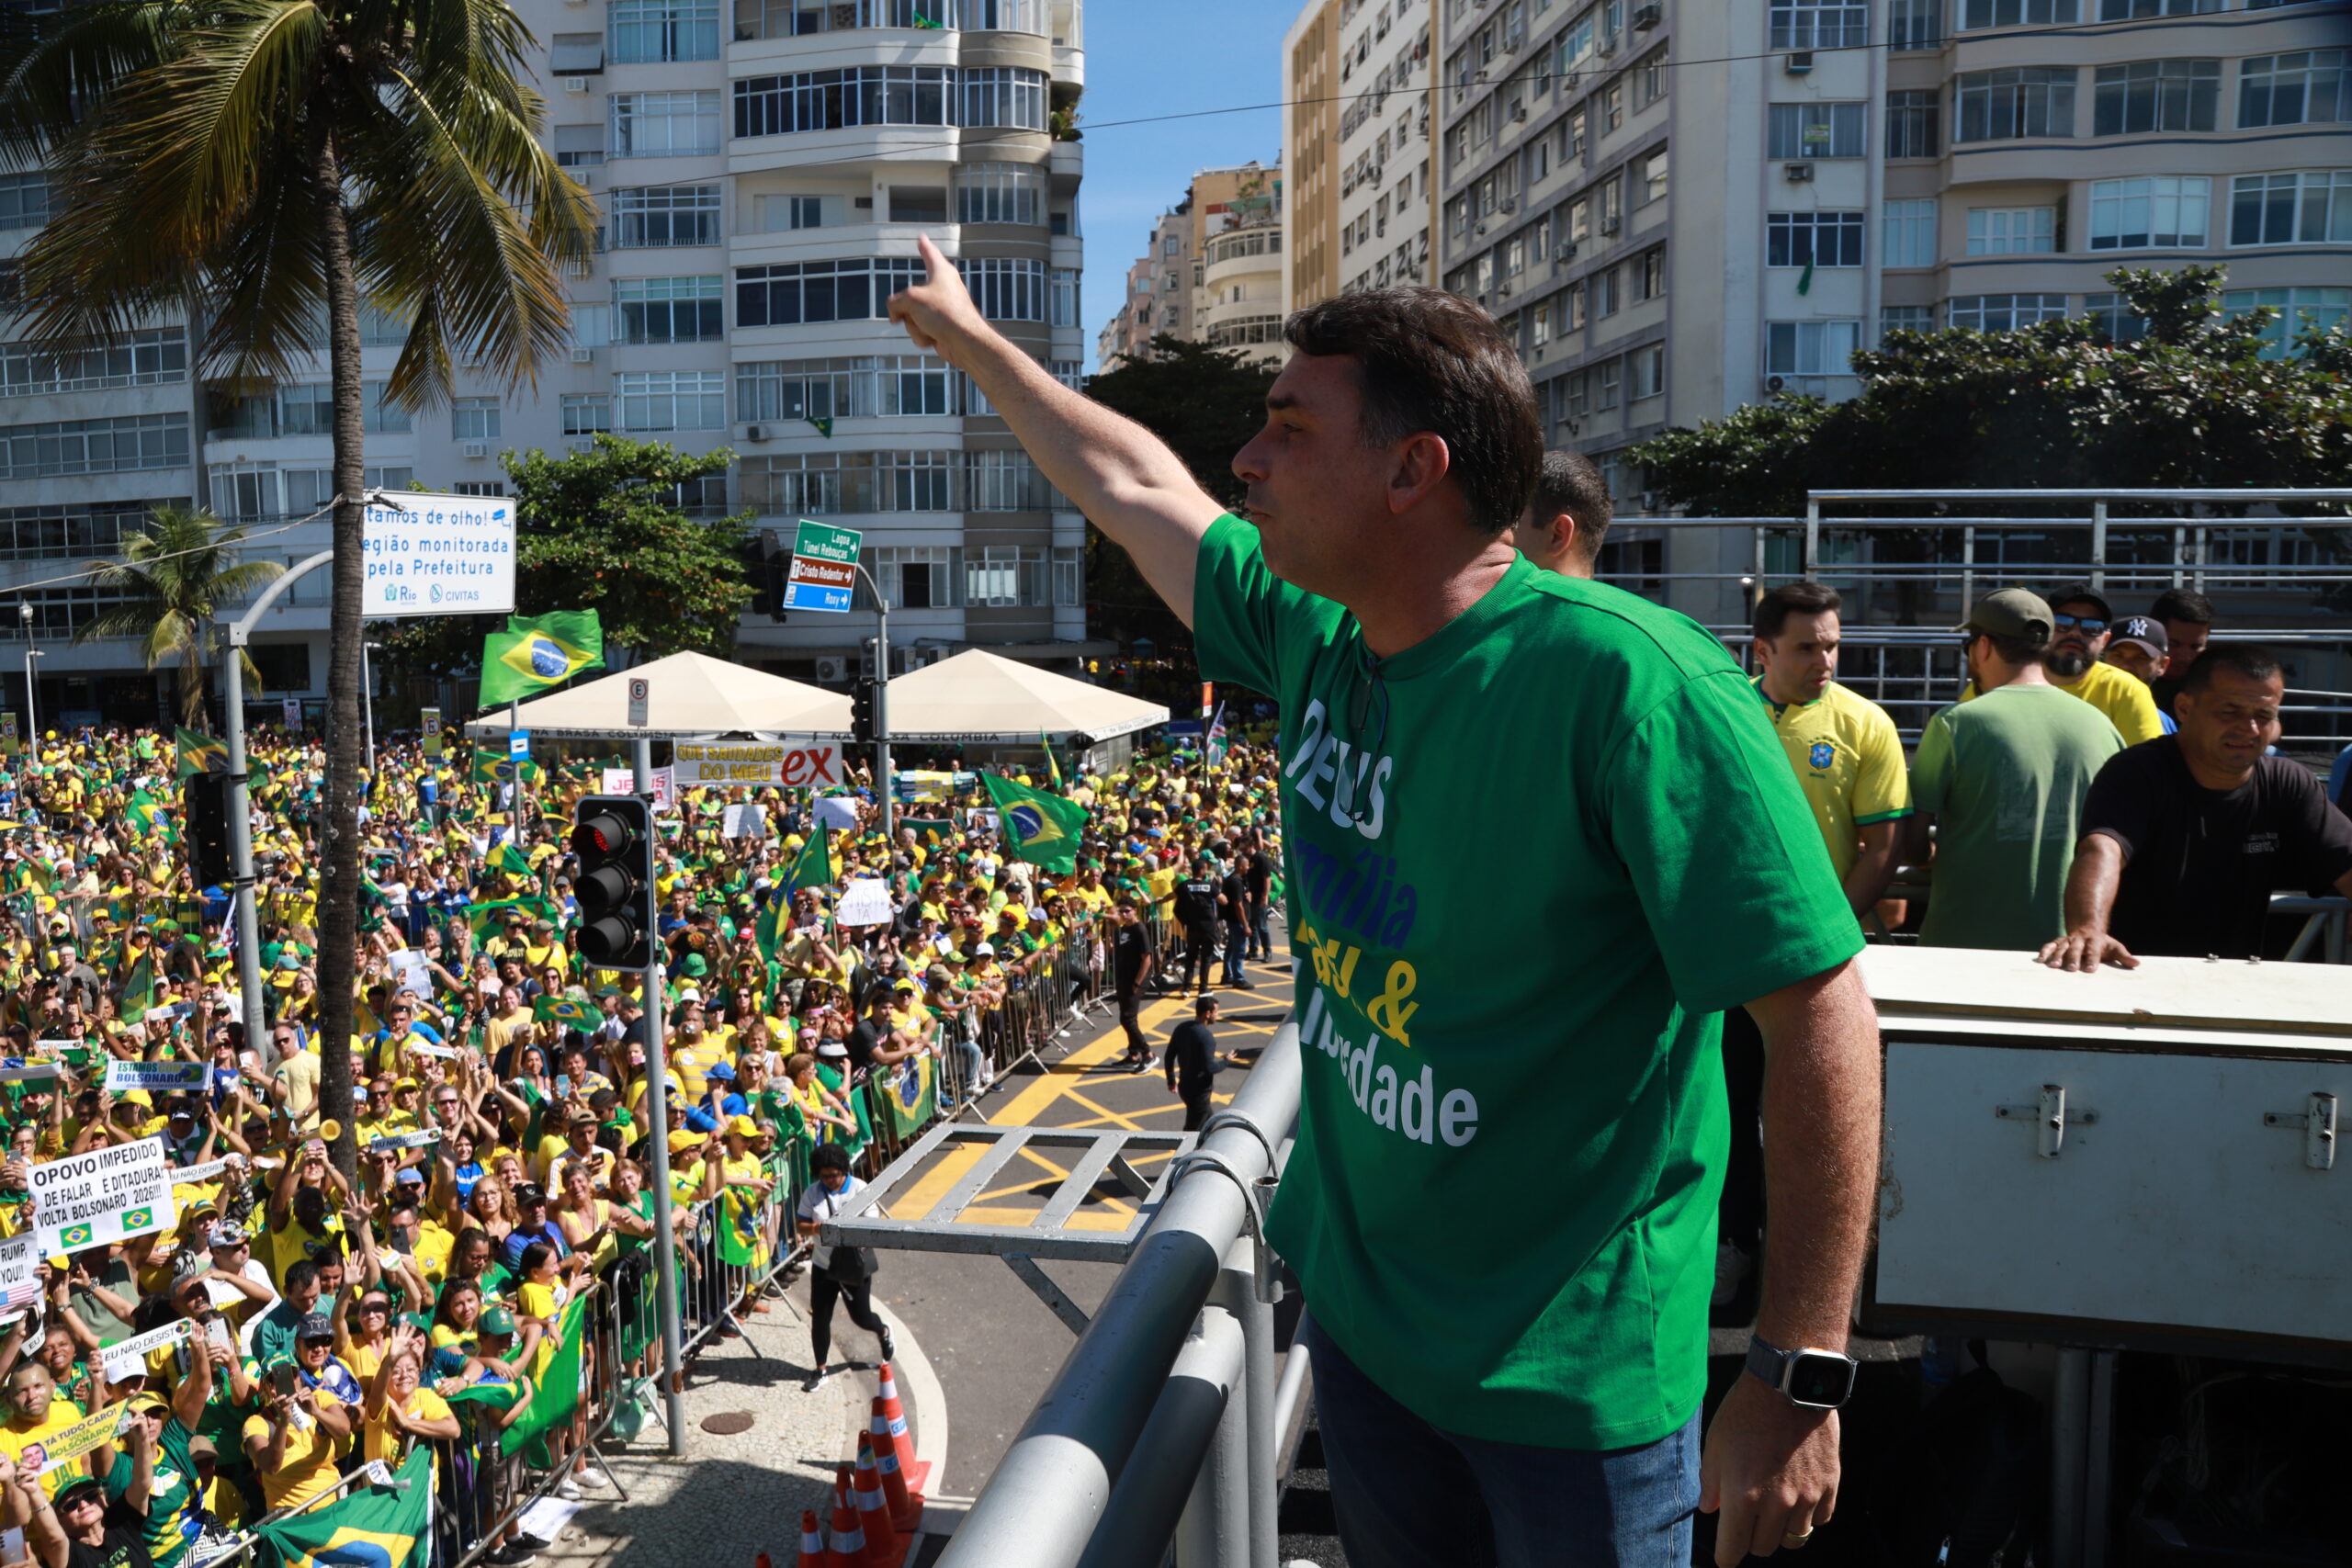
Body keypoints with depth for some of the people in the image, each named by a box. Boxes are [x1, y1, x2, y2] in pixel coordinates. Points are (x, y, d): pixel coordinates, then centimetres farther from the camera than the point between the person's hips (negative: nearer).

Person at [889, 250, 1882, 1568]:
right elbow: (1137, 486, 12)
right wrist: (967, 337, 25)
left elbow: (1821, 1008, -24)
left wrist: (1801, 1376, -22)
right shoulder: (1313, 631, -5)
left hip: (1576, 1370, -6)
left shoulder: (1627, 679, -26)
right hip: (1358, 1304, 7)